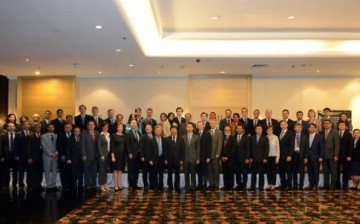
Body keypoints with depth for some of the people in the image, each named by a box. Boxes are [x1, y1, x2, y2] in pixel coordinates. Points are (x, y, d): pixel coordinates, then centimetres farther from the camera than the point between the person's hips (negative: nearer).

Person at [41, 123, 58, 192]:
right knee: (47, 172, 0)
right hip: (47, 156, -3)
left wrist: (56, 152, -8)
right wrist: (50, 154, -12)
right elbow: (44, 147, -6)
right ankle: (48, 186, 4)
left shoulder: (56, 136, 10)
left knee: (54, 171, 4)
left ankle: (53, 185, 9)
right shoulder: (43, 136, 2)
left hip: (55, 156, 3)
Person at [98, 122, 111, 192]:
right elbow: (99, 146, -9)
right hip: (103, 155, -6)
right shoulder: (100, 135, -6)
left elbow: (110, 145, 12)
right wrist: (102, 155, -13)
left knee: (106, 170, 10)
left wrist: (110, 154, 4)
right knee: (102, 169, -1)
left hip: (108, 155, 6)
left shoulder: (109, 135, 12)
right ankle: (101, 185, 4)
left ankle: (105, 184, 17)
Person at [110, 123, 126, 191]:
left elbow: (125, 146, 10)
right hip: (116, 154, -4)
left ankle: (119, 185, 12)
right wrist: (112, 156, -13)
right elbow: (112, 146, -7)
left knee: (120, 170, 7)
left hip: (122, 155, 4)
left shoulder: (124, 136, 10)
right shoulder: (113, 135, -2)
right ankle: (116, 186, 0)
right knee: (115, 170, -2)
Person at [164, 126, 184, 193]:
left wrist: (181, 159, -5)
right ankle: (170, 187, 12)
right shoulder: (167, 139, 3)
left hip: (177, 160, 0)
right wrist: (165, 159, -5)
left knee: (177, 174, 6)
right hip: (169, 160, 0)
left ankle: (177, 187, 13)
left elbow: (183, 150, 1)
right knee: (169, 174, 5)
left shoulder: (181, 139, 3)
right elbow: (165, 150, 1)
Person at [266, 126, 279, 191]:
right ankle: (269, 185, 14)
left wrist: (277, 157, -6)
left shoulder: (275, 137, -5)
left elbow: (278, 148, -2)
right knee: (268, 171, 7)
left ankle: (273, 185, 8)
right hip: (267, 157, 2)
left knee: (273, 171, 2)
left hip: (274, 156, -2)